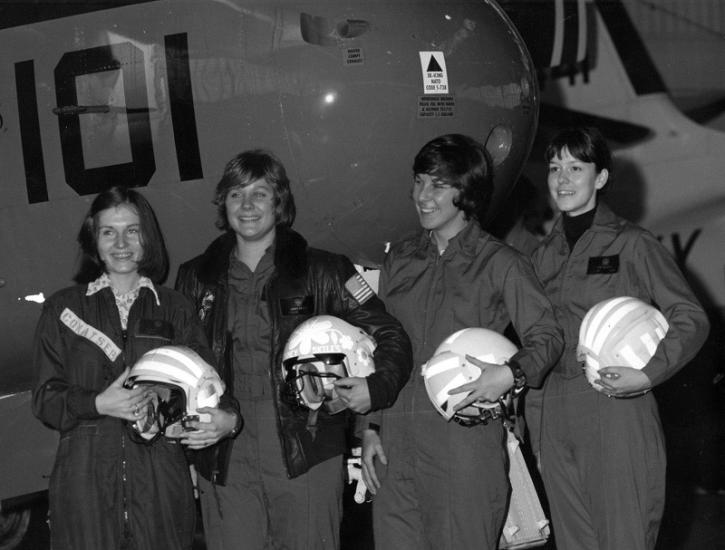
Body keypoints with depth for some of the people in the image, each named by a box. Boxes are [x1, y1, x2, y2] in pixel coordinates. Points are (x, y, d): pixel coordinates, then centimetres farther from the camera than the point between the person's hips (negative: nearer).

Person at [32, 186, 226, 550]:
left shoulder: (175, 309, 12)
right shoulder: (62, 309, 10)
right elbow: (46, 397, 5)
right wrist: (98, 404, -13)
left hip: (160, 479, 1)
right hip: (85, 476, 0)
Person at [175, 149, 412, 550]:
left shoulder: (324, 273, 3)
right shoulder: (195, 279, 11)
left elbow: (389, 336, 5)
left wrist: (377, 387, -14)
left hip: (306, 460, -2)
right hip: (224, 466, 2)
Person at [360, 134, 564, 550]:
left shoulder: (500, 264, 2)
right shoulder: (400, 260, 15)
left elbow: (546, 335, -1)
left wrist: (512, 374, -21)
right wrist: (369, 428, 12)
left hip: (466, 438, -4)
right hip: (395, 443, 4)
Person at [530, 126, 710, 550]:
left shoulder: (633, 245, -3)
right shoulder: (545, 255, 14)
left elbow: (692, 319, -4)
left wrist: (648, 375, -16)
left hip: (619, 410, -5)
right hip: (558, 418, 5)